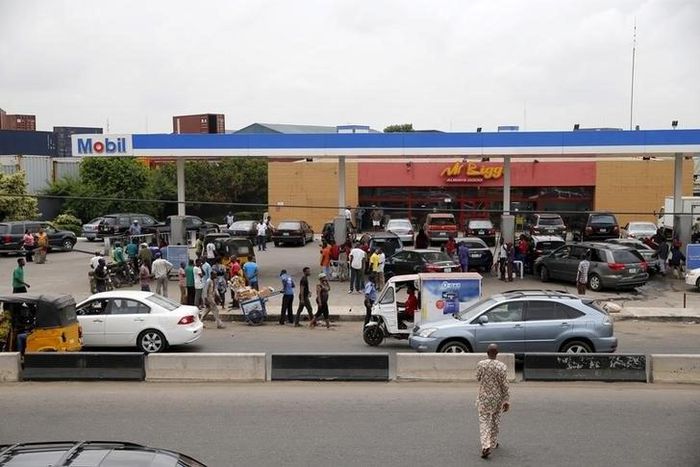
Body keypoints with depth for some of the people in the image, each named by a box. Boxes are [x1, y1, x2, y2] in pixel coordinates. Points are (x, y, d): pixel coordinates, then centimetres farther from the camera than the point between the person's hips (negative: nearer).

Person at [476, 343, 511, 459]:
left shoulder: (480, 364, -11)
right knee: (495, 420, 21)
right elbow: (504, 385, -11)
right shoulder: (502, 366, -13)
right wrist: (506, 401, -4)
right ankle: (493, 443, 34)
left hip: (483, 398, -1)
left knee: (484, 422, 2)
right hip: (497, 398, 1)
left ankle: (486, 446, -15)